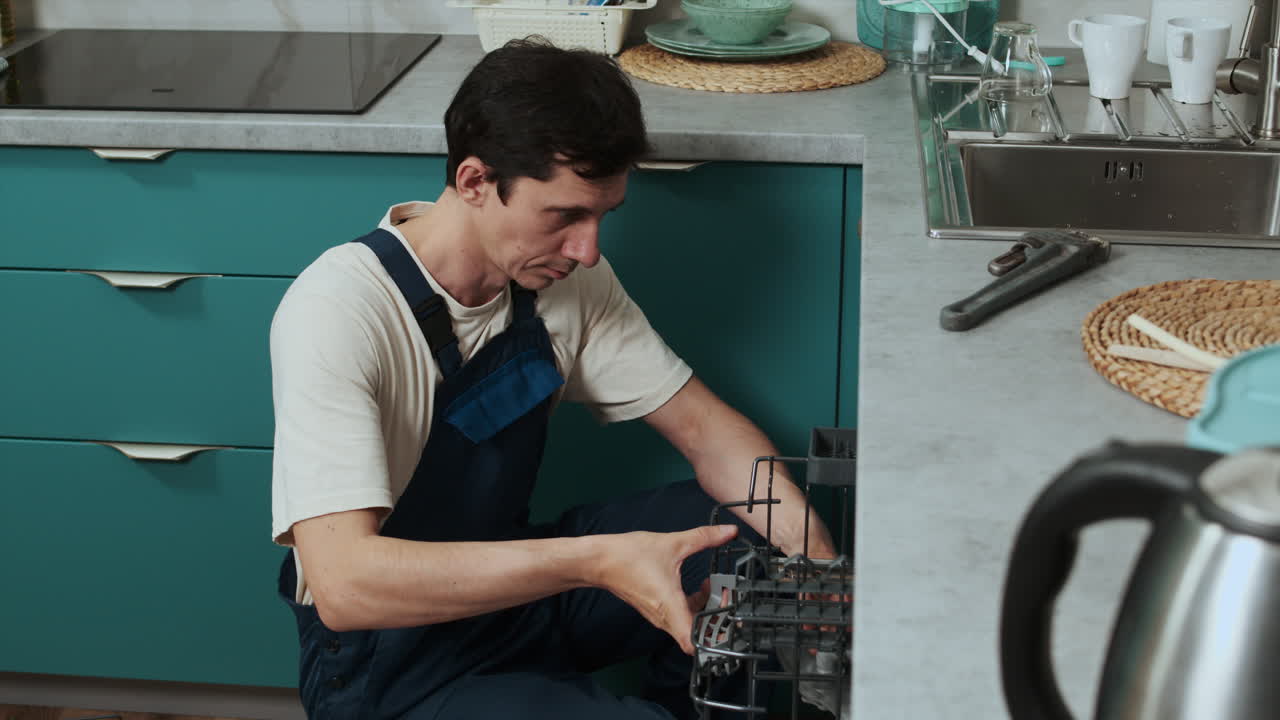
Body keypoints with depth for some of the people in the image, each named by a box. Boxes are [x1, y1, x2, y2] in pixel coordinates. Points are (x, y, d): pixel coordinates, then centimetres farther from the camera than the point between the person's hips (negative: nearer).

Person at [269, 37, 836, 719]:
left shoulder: (564, 274, -5)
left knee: (759, 537, -7)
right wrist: (594, 561, -42)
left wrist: (802, 535, -20)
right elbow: (342, 584, -36)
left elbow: (702, 424, 1)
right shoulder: (334, 312, -27)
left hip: (512, 575, 7)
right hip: (388, 660, -7)